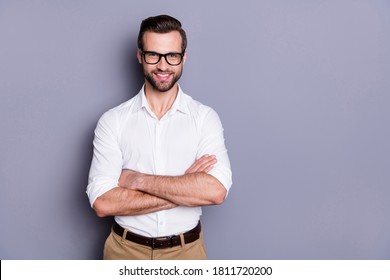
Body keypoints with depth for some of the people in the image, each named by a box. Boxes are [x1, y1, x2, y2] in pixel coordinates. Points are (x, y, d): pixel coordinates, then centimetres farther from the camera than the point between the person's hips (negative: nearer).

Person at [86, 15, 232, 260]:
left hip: (186, 250, 0)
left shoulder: (205, 117, -7)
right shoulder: (112, 120, -7)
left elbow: (216, 191, -20)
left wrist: (140, 180, -18)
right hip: (126, 250, 0)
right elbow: (102, 203, -17)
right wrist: (187, 188, -19)